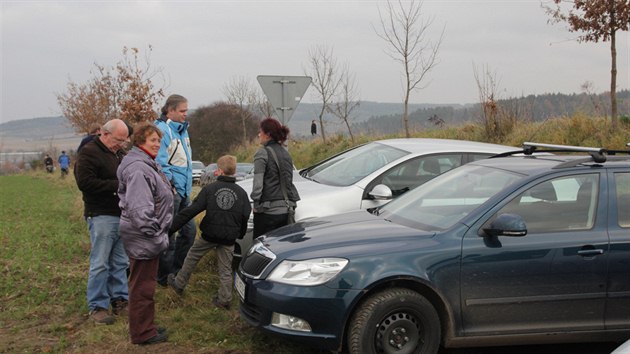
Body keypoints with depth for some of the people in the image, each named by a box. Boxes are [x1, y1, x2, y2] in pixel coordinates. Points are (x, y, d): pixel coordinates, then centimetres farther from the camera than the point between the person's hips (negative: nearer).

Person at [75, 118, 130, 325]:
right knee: (100, 263, -4)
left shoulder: (117, 153, 19)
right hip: (101, 216, -8)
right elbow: (84, 182, -19)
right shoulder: (89, 152, -8)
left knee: (120, 262, 11)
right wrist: (116, 185, -18)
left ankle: (120, 300, 20)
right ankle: (97, 306, 5)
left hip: (121, 215, 8)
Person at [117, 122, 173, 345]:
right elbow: (139, 207, -29)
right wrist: (151, 232, -24)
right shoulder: (138, 168, -21)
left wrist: (158, 233, 23)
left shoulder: (147, 164, 15)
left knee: (145, 284, 19)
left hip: (149, 237, 11)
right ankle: (142, 333, 9)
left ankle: (145, 327, 31)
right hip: (143, 238, -11)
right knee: (142, 286, -1)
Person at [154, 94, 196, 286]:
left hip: (183, 191, 9)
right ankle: (165, 276, 12)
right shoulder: (163, 130, -14)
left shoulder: (182, 130, 16)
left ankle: (177, 269, 28)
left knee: (189, 230, 14)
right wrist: (170, 184, -20)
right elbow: (160, 163, -19)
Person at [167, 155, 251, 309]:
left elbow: (192, 210, -10)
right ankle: (224, 299, 11)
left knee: (192, 257, 19)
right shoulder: (241, 192, -1)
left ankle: (179, 284, 32)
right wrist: (240, 234, 18)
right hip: (229, 238, 2)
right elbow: (245, 216, 2)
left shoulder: (210, 188, -8)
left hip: (209, 234, -2)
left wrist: (172, 227, -7)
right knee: (225, 268, 10)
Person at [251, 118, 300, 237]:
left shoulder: (262, 153, -10)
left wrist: (256, 204, -7)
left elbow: (258, 183, -15)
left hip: (267, 211, -7)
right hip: (286, 210, 7)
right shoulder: (285, 153, 13)